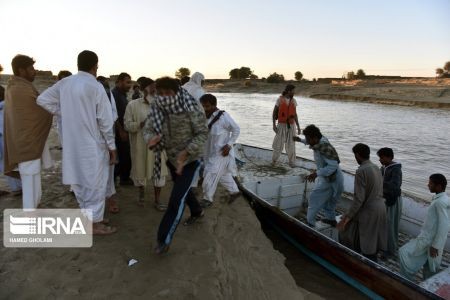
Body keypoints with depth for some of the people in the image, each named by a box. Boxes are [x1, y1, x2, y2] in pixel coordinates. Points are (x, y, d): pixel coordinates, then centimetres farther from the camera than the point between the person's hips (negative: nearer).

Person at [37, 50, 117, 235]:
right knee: (96, 183, 6)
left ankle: (89, 216, 31)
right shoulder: (96, 87, -13)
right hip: (93, 144, -6)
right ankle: (95, 223, 15)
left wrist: (64, 113, 10)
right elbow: (105, 120, -13)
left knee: (80, 182, 17)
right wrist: (112, 146, -5)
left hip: (72, 143, 6)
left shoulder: (64, 83, 3)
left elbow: (42, 99, 10)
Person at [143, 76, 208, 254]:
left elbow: (203, 134, -21)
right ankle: (197, 212, 55)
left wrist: (186, 152, -34)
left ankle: (164, 240, 2)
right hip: (172, 158, 6)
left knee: (176, 199, -11)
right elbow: (148, 129, -9)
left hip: (191, 159, -6)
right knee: (183, 189, 25)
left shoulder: (191, 108, -25)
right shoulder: (157, 108, -11)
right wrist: (150, 140, -34)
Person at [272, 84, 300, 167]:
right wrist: (274, 125, -11)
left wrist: (298, 126, 5)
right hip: (281, 125, -2)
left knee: (291, 145, 2)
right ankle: (274, 159, 21)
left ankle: (291, 162, 13)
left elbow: (295, 114, 9)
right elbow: (274, 112, -3)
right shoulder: (280, 99, -6)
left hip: (291, 125, 3)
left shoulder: (293, 101, 5)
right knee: (279, 144, -2)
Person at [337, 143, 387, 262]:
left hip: (368, 211, -8)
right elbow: (378, 191, 14)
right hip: (380, 208, 9)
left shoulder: (361, 171, -20)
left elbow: (359, 198, -23)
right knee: (372, 241, 19)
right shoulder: (376, 167, 7)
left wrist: (347, 216, -18)